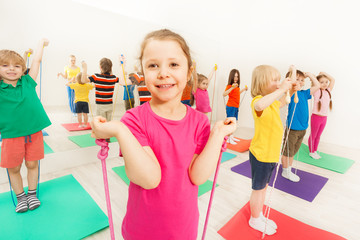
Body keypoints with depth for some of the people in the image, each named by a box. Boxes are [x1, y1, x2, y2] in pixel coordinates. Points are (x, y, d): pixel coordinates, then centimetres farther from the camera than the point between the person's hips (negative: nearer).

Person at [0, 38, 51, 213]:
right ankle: (20, 197, 33)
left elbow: (37, 60, 6)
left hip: (34, 132, 1)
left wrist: (42, 43, 15)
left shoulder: (27, 82, -1)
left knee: (32, 164, 13)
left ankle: (32, 194, 32)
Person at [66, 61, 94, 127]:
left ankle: (80, 124, 10)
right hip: (85, 102, 1)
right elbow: (94, 85, 12)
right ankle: (85, 124, 12)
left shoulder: (75, 85, -4)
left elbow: (67, 84, 10)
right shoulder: (87, 85, -4)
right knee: (85, 114, 4)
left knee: (79, 114, 4)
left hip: (78, 102, 0)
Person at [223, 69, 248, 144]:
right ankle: (229, 139, 3)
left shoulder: (237, 86, 12)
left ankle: (232, 137, 25)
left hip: (236, 107, 9)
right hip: (231, 107, -9)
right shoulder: (230, 86, -13)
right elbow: (224, 94, -29)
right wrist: (232, 87, -36)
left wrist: (243, 89, 29)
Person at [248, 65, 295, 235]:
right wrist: (281, 89, -38)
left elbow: (282, 103, 31)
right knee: (258, 189, 11)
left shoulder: (272, 101, 6)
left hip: (271, 153, 9)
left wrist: (289, 91, 12)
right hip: (261, 154, -9)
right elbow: (260, 105, -50)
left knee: (263, 187, 24)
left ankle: (259, 215, 45)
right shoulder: (258, 100, -24)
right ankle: (254, 220, 35)